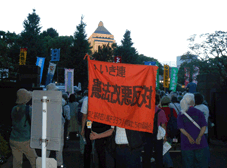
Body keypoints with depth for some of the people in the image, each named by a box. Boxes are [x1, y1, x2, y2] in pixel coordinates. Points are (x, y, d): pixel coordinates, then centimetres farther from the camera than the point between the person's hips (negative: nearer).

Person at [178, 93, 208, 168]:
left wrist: (188, 136, -19)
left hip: (186, 143, 1)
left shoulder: (181, 114, 0)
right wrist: (199, 137, -18)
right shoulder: (199, 112, -2)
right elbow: (204, 126, -10)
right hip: (200, 142, -1)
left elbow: (181, 128, -10)